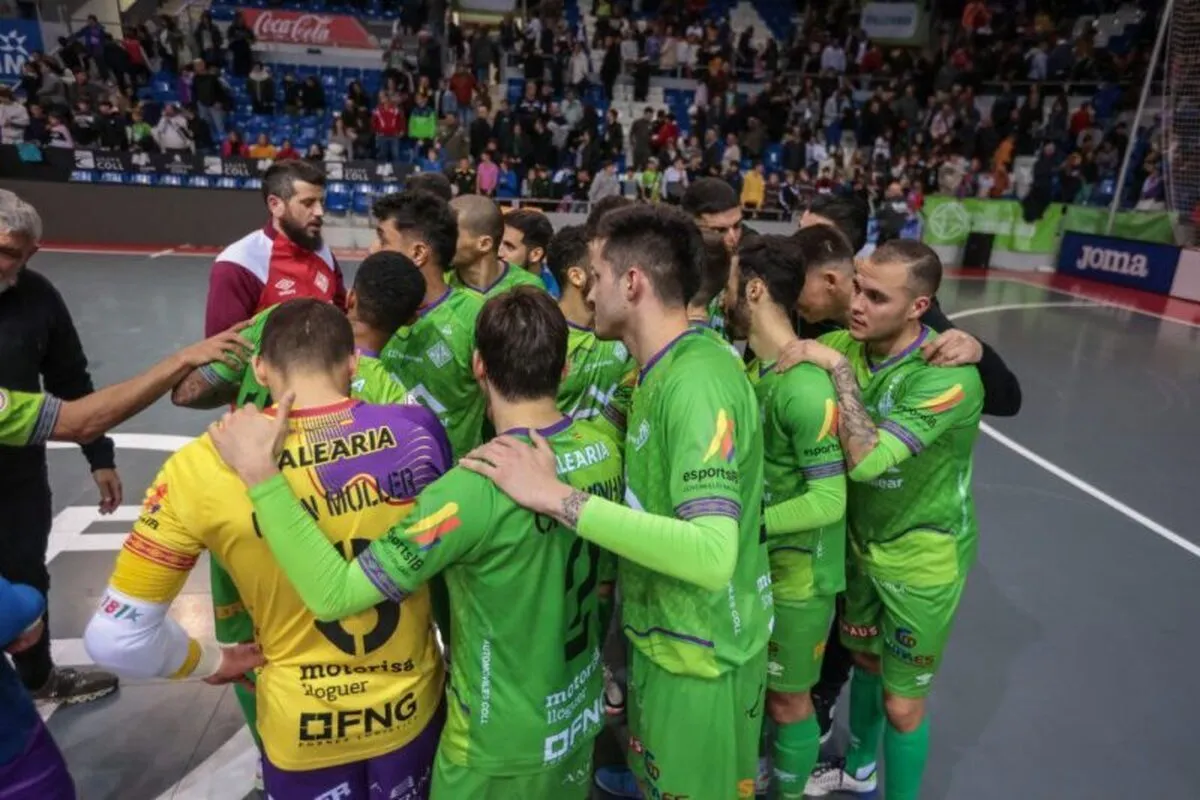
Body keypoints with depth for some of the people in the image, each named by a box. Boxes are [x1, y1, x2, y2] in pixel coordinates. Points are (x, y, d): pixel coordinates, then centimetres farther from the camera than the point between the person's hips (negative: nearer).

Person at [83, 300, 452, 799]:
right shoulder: (417, 431, -18)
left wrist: (212, 662, 4)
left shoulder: (202, 467, -20)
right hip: (413, 706, 1)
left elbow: (115, 638, -14)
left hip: (304, 726, -1)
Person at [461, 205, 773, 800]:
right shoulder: (666, 369, 1)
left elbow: (713, 555, -38)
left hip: (699, 650, -8)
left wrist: (558, 497, -37)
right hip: (666, 633, 8)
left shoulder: (697, 382, -28)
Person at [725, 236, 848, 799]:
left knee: (786, 698, 13)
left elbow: (829, 500, -28)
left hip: (796, 570, -8)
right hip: (757, 559, 8)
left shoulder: (807, 387, -28)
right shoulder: (750, 366, 0)